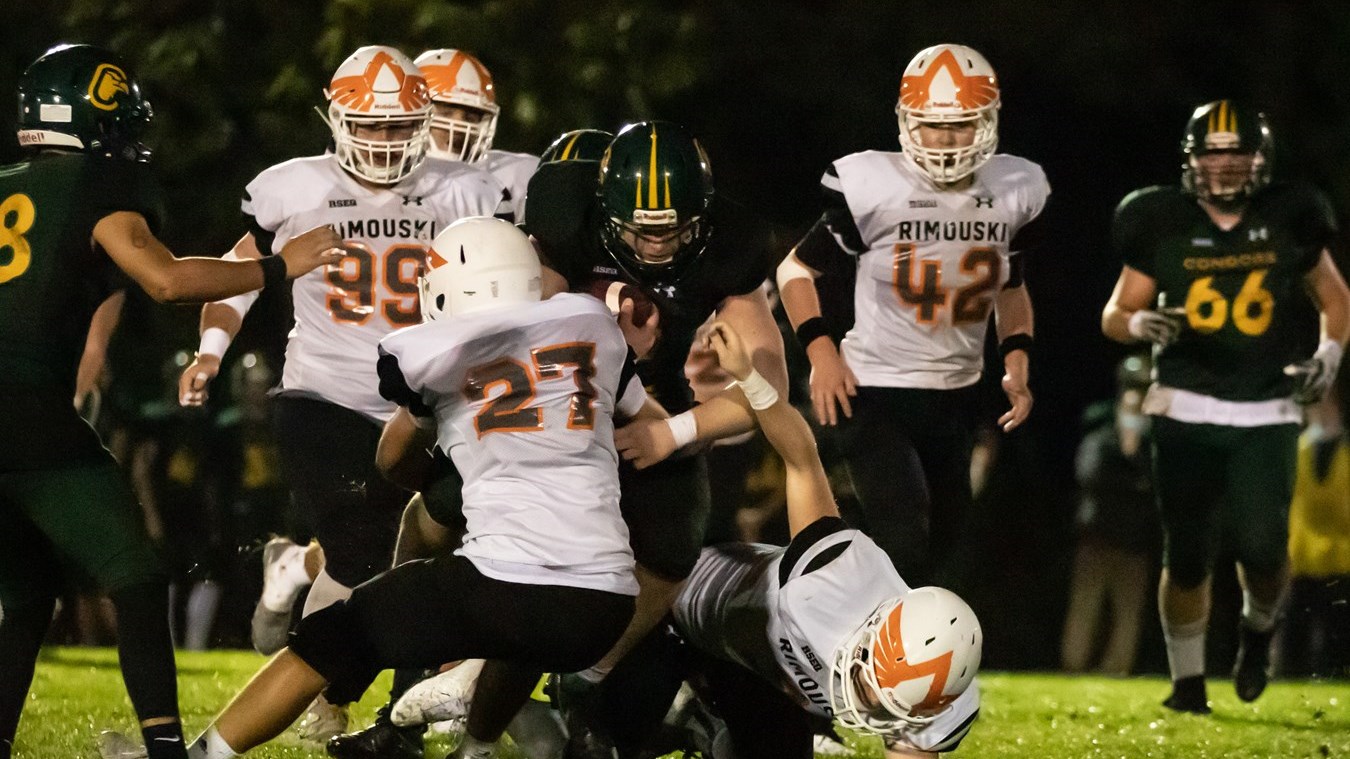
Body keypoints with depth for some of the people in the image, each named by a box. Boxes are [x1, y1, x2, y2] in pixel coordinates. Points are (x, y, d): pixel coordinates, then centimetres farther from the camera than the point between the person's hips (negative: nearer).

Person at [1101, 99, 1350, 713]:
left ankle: (1259, 628, 22)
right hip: (1187, 409, 0)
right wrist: (1141, 323, -16)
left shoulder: (1289, 223, 2)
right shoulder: (1164, 226, 0)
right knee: (1187, 555, -1)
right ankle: (1187, 680, 15)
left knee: (1262, 546, -12)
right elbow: (1114, 314, 7)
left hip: (1267, 414, 0)